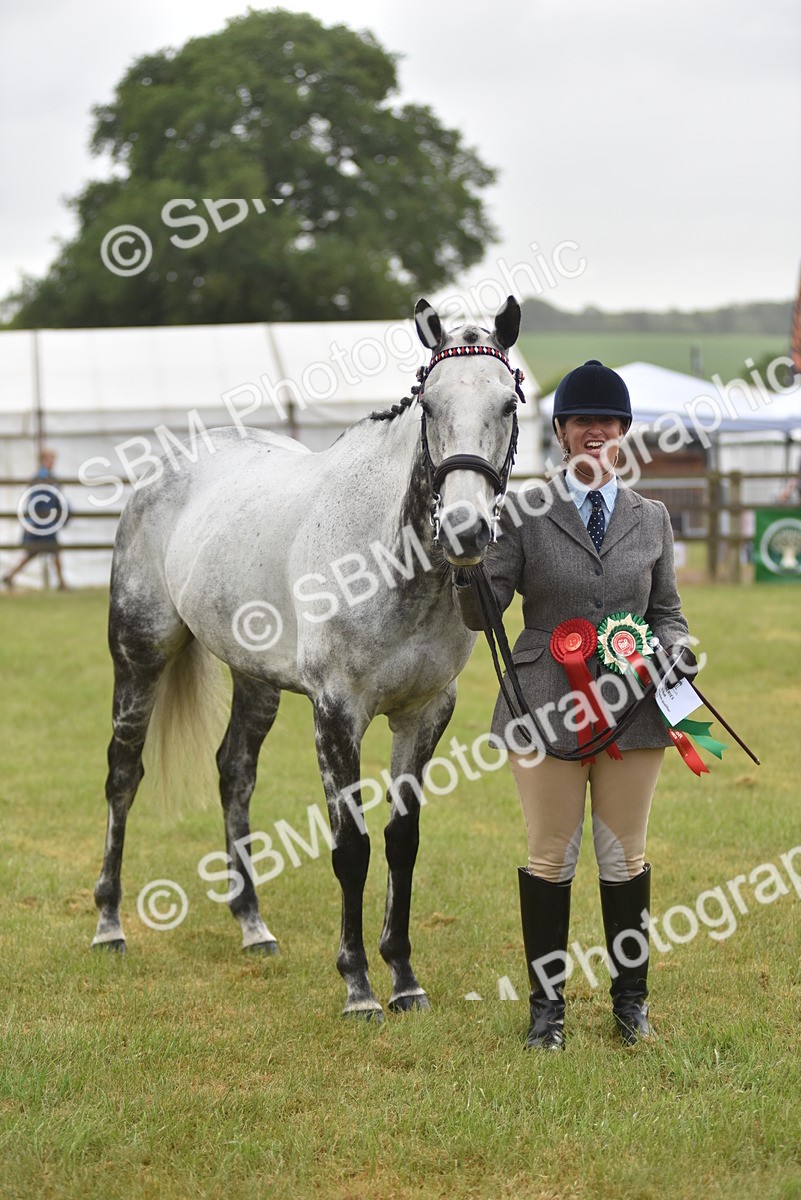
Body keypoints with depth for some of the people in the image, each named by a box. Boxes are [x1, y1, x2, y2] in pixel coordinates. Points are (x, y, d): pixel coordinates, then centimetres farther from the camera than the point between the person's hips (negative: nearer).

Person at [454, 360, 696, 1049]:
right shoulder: (523, 516, -1)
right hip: (547, 709, -2)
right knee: (551, 860, 6)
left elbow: (665, 612, 14)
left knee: (625, 860, 11)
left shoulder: (652, 519, 8)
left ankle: (631, 1000, 24)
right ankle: (547, 1005, 18)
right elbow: (481, 614, -6)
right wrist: (465, 567, -27)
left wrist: (673, 649, -8)